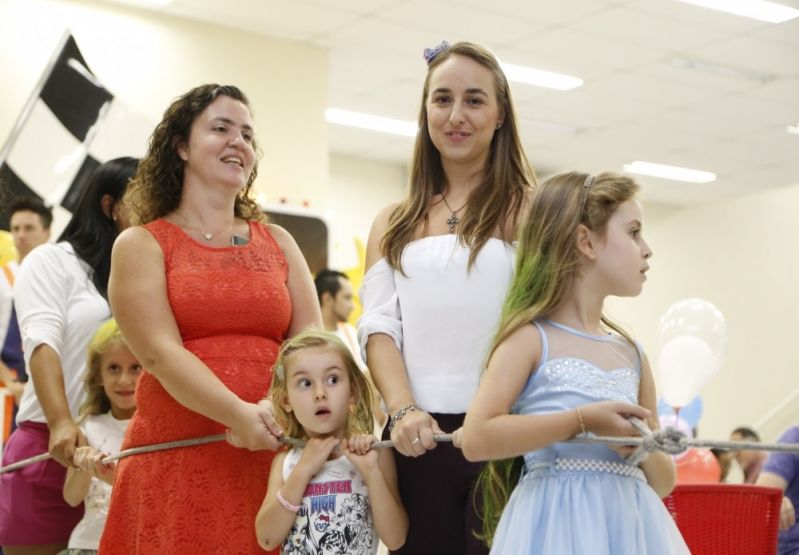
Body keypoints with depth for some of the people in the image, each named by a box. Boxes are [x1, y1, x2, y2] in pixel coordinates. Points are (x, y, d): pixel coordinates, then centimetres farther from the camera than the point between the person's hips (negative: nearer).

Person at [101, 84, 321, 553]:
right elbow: (161, 353, -10)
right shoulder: (142, 245, 4)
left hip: (274, 459, 3)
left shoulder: (278, 243, 15)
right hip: (177, 461, -3)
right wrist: (237, 415, -25)